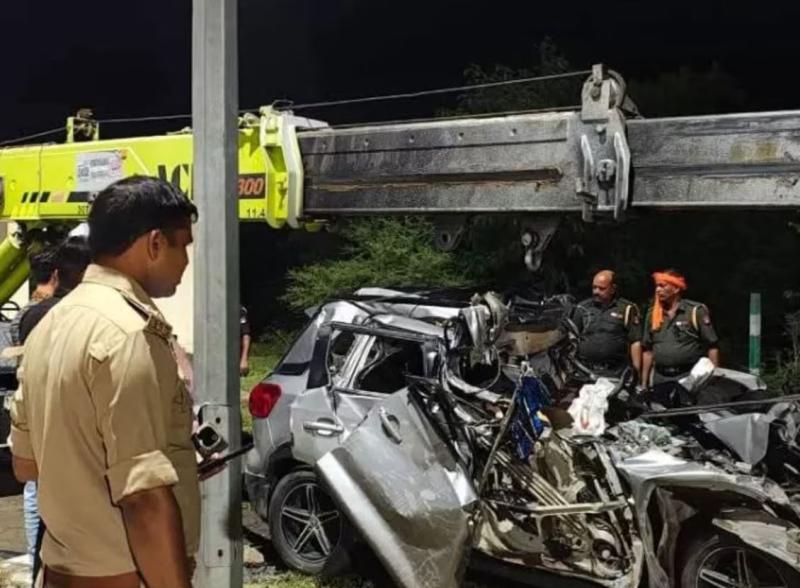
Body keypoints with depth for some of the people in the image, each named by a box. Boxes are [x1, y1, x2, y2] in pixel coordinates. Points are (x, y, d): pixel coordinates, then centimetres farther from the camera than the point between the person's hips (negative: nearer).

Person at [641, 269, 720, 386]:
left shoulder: (696, 311, -2)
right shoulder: (652, 314, 12)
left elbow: (712, 347, -3)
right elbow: (648, 350, 16)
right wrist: (644, 383, 14)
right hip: (660, 379, 5)